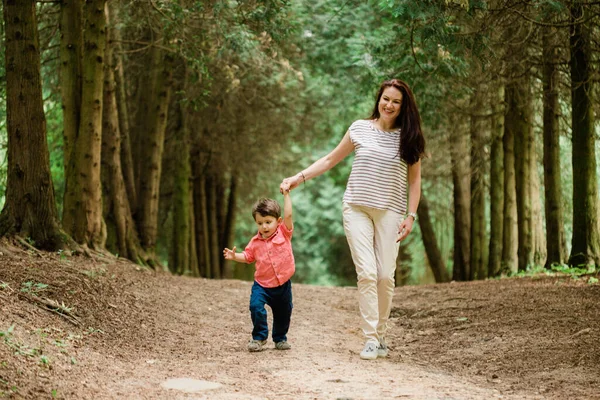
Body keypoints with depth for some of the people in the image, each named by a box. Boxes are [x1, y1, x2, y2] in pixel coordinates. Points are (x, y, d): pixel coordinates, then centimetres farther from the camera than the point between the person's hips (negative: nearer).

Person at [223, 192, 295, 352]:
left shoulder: (284, 233, -6)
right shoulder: (255, 242, -2)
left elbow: (288, 215, -16)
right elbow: (247, 256, 7)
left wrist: (286, 195, -18)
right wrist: (234, 256, -11)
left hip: (283, 285, 0)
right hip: (262, 285, 0)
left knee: (283, 314, 13)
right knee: (256, 306, -22)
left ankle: (280, 339, 36)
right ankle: (259, 338, -5)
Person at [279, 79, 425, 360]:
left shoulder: (408, 138, 4)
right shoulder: (360, 129, 5)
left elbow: (414, 180, 8)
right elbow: (331, 160, 14)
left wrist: (411, 216, -1)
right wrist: (299, 177, 6)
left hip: (390, 212, 0)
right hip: (357, 209, 0)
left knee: (386, 275, -4)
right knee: (366, 273, -10)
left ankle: (381, 335, 13)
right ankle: (371, 339, -6)